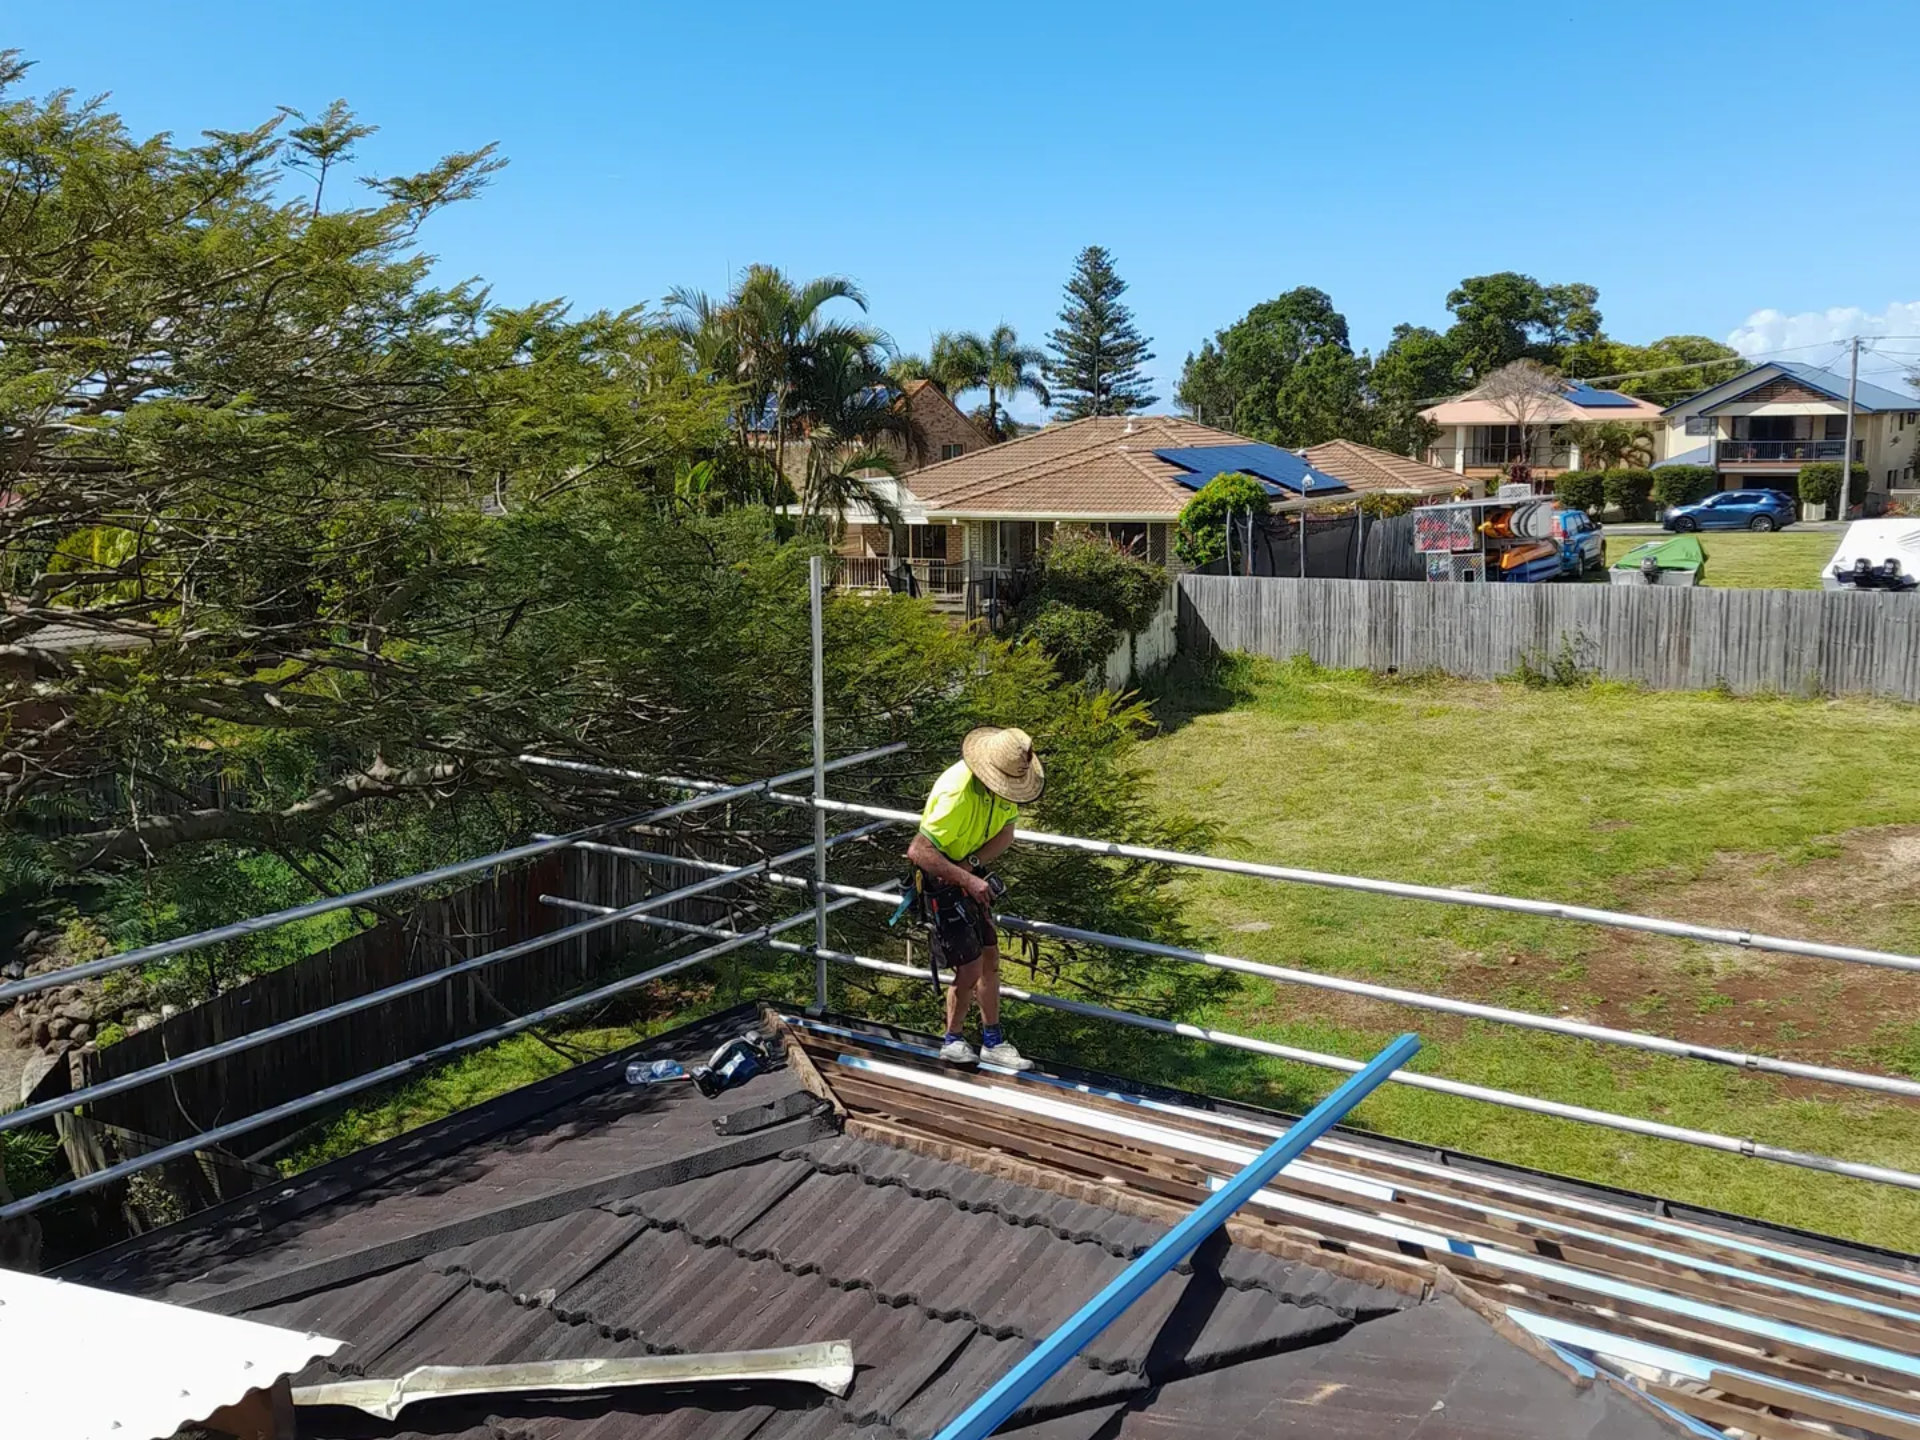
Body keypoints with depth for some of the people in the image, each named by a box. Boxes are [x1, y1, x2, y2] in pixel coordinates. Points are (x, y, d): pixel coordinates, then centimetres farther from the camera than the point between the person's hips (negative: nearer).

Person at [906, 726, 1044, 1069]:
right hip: (942, 882, -8)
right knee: (970, 968, -5)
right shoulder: (957, 794, -34)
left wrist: (972, 863, -20)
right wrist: (967, 879, -39)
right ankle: (952, 1041, 16)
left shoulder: (1004, 783, -10)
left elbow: (1006, 833, -3)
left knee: (990, 959, 12)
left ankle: (993, 1041, 24)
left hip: (971, 876, 8)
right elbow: (918, 851, -37)